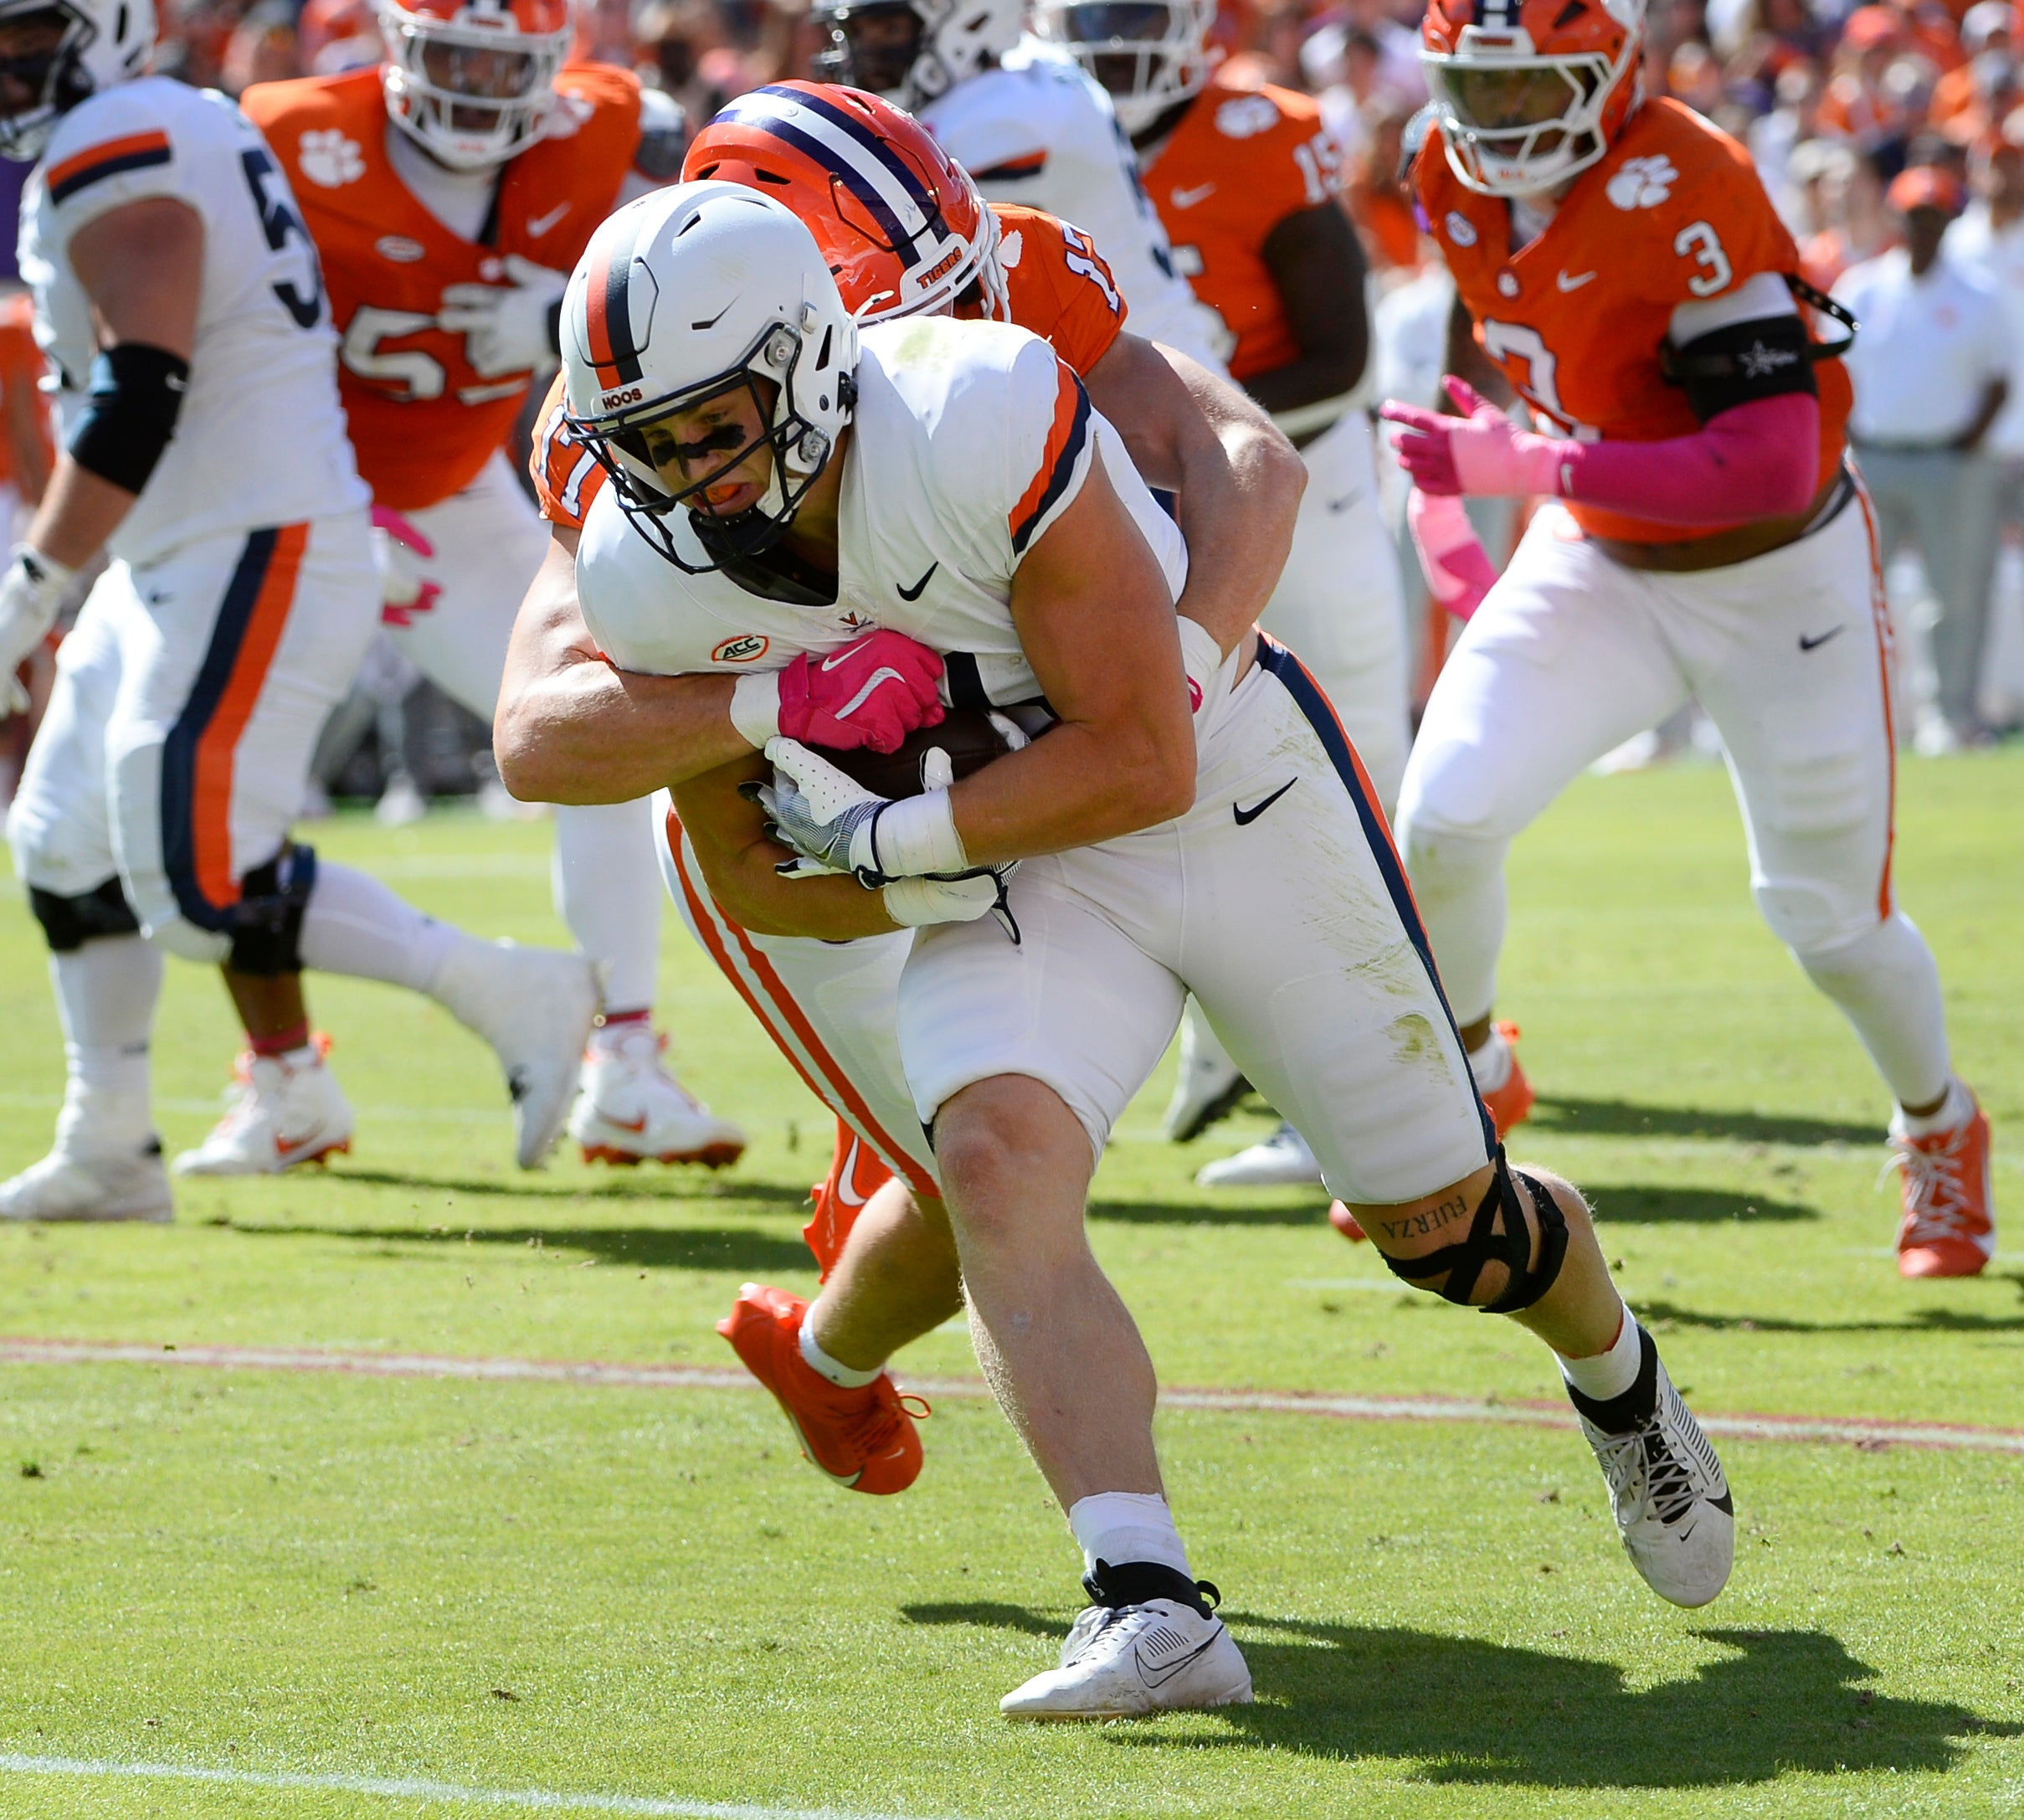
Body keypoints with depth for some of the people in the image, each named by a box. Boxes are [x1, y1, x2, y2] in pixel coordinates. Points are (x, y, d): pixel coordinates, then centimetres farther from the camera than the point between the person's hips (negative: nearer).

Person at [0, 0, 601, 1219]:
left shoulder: (113, 166, -16)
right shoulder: (188, 131, 16)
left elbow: (138, 399, -25)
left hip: (251, 562, -11)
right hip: (182, 565, 11)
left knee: (199, 880, -14)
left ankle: (513, 997, -8)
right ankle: (107, 1151, 21)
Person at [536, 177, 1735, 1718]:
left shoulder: (976, 425, -35)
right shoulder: (653, 578, -17)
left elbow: (1141, 760, -29)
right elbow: (749, 870, -3)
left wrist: (892, 838, -30)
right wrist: (930, 889, -22)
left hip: (1236, 796, -3)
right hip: (1018, 877, 3)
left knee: (1443, 1226, 10)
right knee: (997, 1160, -27)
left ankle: (1622, 1382, 46)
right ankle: (1148, 1604, -32)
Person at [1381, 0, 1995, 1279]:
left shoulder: (1683, 198, -31)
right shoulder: (1459, 186, -8)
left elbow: (1772, 464, -36)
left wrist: (1527, 467, -36)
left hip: (1778, 581, -5)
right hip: (1600, 567, 5)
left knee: (1828, 914, 7)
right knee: (1444, 818, -14)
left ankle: (1942, 1134, 37)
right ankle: (1466, 1078, 13)